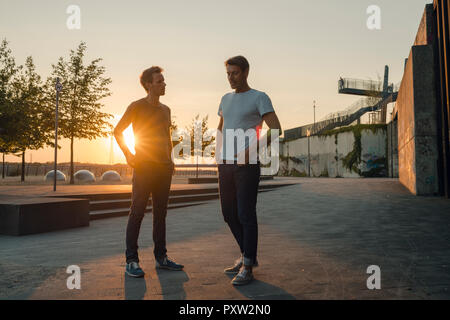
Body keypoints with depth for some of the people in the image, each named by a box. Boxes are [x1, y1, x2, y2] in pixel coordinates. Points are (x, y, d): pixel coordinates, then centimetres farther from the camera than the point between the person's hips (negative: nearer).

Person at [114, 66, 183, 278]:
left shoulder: (165, 109, 17)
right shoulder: (136, 107, -1)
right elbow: (118, 131, 1)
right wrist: (128, 155, -7)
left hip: (164, 169, 6)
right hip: (144, 167, -6)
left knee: (160, 213, 9)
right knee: (137, 212, -5)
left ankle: (161, 257, 16)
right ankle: (131, 261, 0)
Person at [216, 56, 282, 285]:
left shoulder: (260, 98, -1)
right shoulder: (226, 99, 18)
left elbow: (276, 129, -13)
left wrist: (252, 150, -22)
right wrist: (219, 152, 15)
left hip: (248, 165, -7)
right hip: (226, 165, 7)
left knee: (246, 215, -6)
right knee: (229, 214, 9)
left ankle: (247, 267, 4)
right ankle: (248, 255, 24)